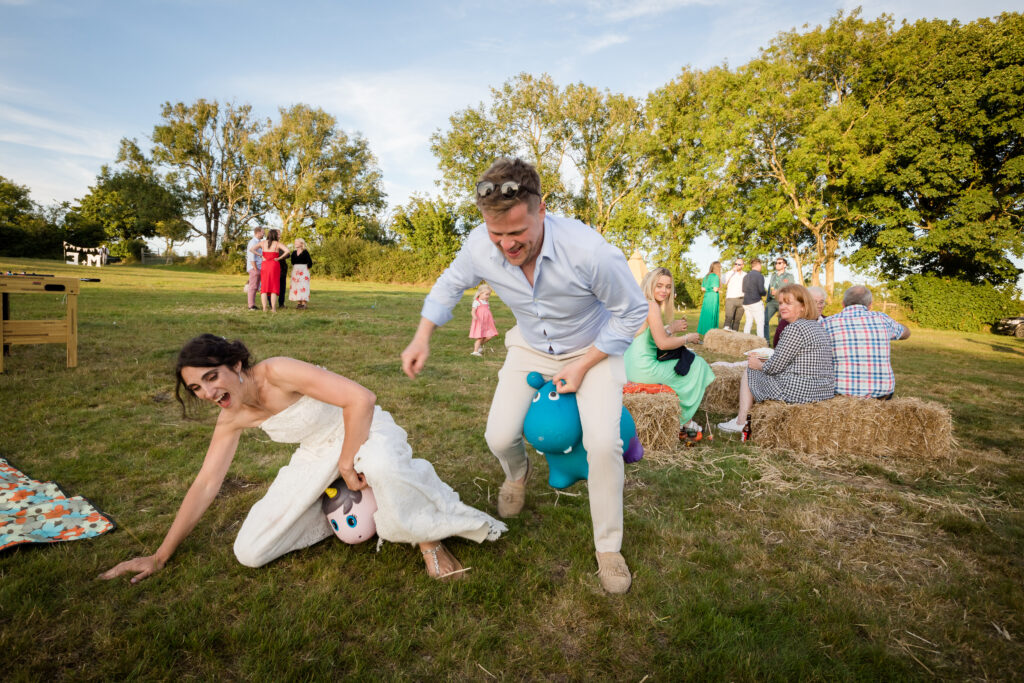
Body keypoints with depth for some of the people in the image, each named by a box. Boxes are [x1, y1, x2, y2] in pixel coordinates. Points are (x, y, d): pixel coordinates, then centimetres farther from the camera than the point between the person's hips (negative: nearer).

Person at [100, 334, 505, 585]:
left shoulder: (277, 373, -27)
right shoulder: (232, 420, -5)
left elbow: (361, 399, -32)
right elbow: (205, 485, 3)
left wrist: (348, 461, -24)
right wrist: (160, 557, 6)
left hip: (363, 431, -6)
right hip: (317, 456, 7)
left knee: (381, 465, -46)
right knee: (249, 553, -2)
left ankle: (429, 538, -18)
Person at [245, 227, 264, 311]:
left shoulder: (257, 242, 19)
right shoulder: (253, 242, -12)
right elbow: (251, 257, -18)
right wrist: (256, 269, -20)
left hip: (257, 268, 9)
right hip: (254, 268, -9)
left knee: (255, 287, 9)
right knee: (253, 287, -7)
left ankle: (252, 305, 12)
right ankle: (251, 305, -5)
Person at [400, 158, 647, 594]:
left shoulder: (588, 251, -37)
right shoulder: (481, 246, -24)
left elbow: (632, 313, -19)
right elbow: (450, 284, 1)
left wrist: (582, 366, -19)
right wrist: (422, 338, -6)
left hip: (593, 348, -3)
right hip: (530, 349, 4)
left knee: (603, 443, -20)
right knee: (499, 437, -3)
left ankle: (608, 548, 6)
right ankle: (518, 475, 39)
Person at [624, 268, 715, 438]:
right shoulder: (651, 305, -16)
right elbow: (662, 343, -19)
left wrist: (671, 329, 4)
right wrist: (688, 338, -4)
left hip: (630, 366, 10)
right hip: (643, 368, -10)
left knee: (689, 358, 27)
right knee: (697, 366, 5)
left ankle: (683, 418, 28)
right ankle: (682, 419, 19)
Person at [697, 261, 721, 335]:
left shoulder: (706, 276, 11)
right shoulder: (715, 276, -11)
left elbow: (702, 288, 13)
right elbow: (715, 289, -16)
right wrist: (718, 289, 4)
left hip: (706, 296, 7)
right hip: (713, 297, -7)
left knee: (705, 313, 11)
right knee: (711, 314, 0)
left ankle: (702, 330, 14)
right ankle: (709, 331, 2)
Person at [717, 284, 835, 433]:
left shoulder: (795, 328, -20)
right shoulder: (817, 325, 12)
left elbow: (775, 366, -18)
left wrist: (759, 364, 3)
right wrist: (765, 360, 17)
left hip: (799, 391, -10)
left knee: (749, 373, 10)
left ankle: (740, 422, 18)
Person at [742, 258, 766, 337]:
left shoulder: (746, 276, 12)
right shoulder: (759, 276, -9)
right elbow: (761, 290, -16)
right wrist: (764, 293, 4)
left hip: (746, 303, 7)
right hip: (756, 302, -7)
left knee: (748, 322, 13)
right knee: (760, 323, -1)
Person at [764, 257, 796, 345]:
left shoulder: (789, 276, 2)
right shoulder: (773, 275, 18)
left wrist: (779, 292, -15)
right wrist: (767, 300, 17)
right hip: (771, 301, 4)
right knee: (764, 320, -9)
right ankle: (765, 341, -4)